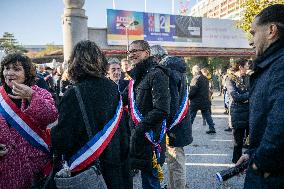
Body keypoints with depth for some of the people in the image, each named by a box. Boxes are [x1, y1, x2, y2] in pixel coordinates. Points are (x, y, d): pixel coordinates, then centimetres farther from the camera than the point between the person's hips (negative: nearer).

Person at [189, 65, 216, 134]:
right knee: (207, 114, 15)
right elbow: (207, 89, 15)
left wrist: (189, 97, -6)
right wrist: (205, 97, 17)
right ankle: (212, 128, 15)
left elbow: (193, 90, -19)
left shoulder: (196, 78, -14)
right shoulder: (205, 78, 11)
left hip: (196, 101, -7)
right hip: (205, 100, 7)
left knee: (191, 115, 1)